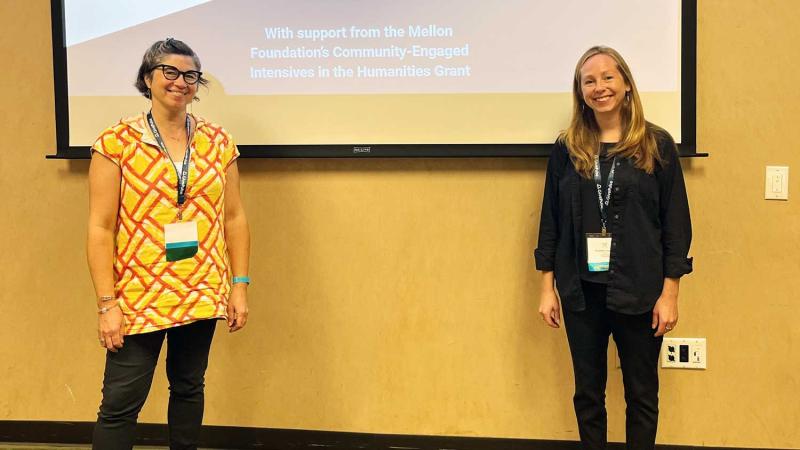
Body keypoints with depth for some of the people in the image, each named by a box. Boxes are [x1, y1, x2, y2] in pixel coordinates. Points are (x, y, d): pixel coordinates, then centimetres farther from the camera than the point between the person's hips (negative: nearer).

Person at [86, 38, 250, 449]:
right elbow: (100, 229, -7)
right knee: (121, 402, 0)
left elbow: (234, 218, 8)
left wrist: (239, 285, 4)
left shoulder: (218, 141, 4)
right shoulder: (117, 143, -6)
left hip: (203, 295, 3)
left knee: (189, 387, 15)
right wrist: (106, 303, -10)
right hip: (139, 296, -3)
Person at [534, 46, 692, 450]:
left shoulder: (657, 146, -2)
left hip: (639, 292, -2)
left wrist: (669, 293, -6)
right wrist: (547, 288, 3)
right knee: (587, 393, 12)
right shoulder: (566, 149, 4)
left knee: (642, 394, 10)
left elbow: (676, 224, -2)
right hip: (582, 291, 2)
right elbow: (550, 221, 6)